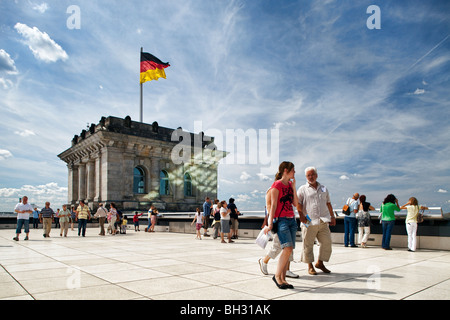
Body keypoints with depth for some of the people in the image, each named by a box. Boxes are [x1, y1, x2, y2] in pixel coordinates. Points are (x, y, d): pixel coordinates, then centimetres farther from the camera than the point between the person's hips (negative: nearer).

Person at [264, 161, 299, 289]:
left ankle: (283, 278, 10)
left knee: (289, 250, 3)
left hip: (292, 220, 7)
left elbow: (295, 203, 10)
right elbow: (273, 205, -11)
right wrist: (270, 224, -14)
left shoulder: (290, 184, 15)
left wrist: (293, 187, 3)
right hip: (281, 220, -7)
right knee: (287, 248, -15)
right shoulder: (277, 185, -7)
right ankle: (277, 276, -2)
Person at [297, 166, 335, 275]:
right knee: (308, 245, 0)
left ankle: (320, 262, 22)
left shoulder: (324, 188, 18)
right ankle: (310, 266, 15)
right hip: (309, 222, -4)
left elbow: (328, 203, 23)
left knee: (327, 242, 4)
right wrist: (301, 215, -14)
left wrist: (332, 216, 19)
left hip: (323, 221, 4)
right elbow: (298, 203, -2)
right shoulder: (303, 189, 5)